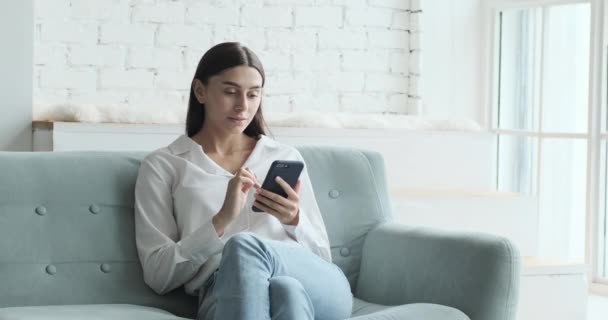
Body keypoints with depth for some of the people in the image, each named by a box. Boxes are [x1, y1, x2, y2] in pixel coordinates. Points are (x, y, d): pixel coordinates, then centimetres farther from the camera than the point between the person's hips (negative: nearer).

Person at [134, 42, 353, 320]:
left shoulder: (286, 158, 21)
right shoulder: (162, 166, 13)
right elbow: (158, 275, 3)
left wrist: (294, 221, -2)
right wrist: (222, 219, -10)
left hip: (317, 289, 2)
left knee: (244, 246, -34)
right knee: (286, 291, -40)